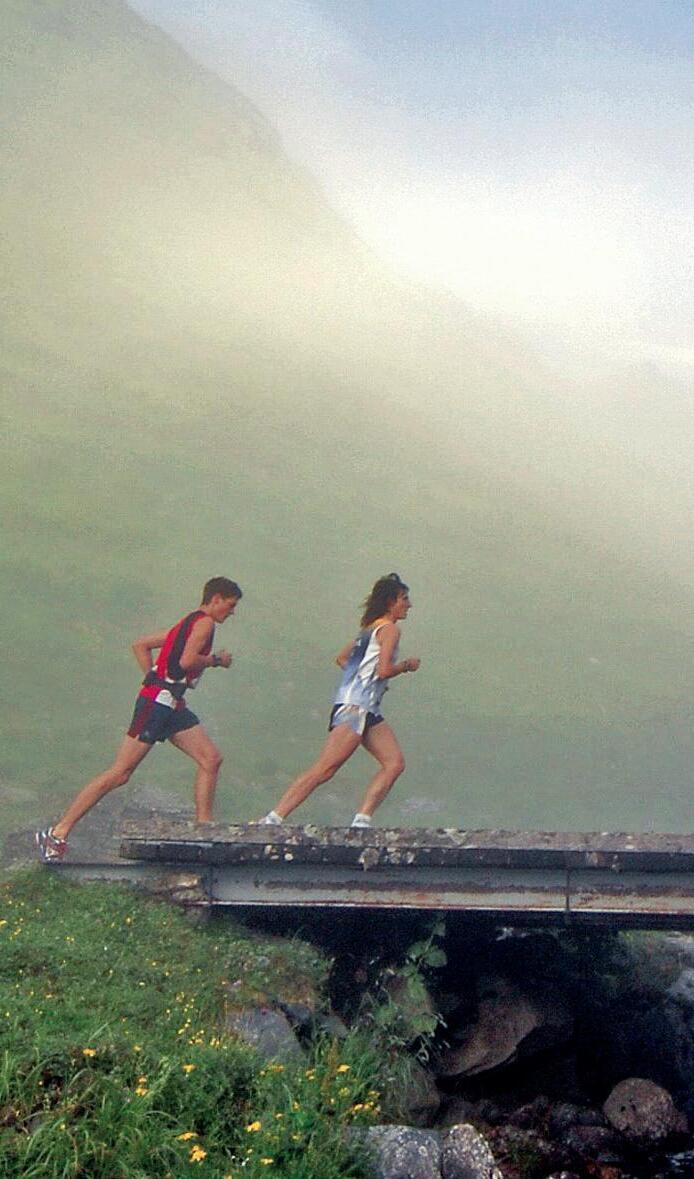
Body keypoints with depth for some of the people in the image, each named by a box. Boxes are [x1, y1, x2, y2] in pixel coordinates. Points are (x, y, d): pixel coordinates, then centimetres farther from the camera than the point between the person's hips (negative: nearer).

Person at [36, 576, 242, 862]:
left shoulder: (188, 624, 22)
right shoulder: (205, 623, -5)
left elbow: (140, 645, 23)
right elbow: (187, 660, -21)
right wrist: (216, 660, -5)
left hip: (172, 704, 10)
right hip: (158, 702, -10)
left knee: (211, 759, 4)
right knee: (120, 772, -10)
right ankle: (58, 833, -8)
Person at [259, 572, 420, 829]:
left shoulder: (370, 629, 22)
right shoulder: (389, 629, -5)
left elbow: (341, 658, 28)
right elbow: (384, 670, -16)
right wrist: (407, 665, 1)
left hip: (367, 710, 10)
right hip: (355, 707, -10)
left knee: (394, 763, 1)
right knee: (325, 769, -15)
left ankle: (361, 821, -5)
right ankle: (273, 819, -17)